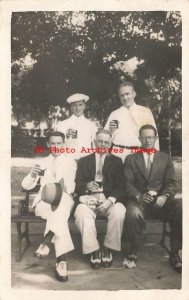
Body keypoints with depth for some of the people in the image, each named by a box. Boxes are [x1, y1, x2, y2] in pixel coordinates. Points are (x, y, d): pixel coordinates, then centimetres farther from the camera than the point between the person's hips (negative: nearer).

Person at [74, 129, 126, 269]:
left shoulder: (116, 161, 16)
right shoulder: (84, 161, 17)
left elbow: (120, 186, 4)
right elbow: (77, 185, 7)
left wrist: (110, 200, -15)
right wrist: (86, 185, -17)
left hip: (109, 199, 0)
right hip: (89, 198, 0)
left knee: (119, 212, -32)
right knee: (81, 213, -33)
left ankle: (108, 248, -10)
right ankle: (94, 250, -15)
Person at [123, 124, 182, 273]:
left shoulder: (166, 158, 18)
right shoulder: (131, 159, 14)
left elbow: (172, 182, 6)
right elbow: (128, 183, 2)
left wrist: (165, 196, -16)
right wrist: (139, 196, -18)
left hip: (161, 200, 2)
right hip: (139, 199, -1)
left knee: (181, 209, -29)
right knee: (133, 214, -35)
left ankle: (174, 255, -12)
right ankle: (132, 253, -10)